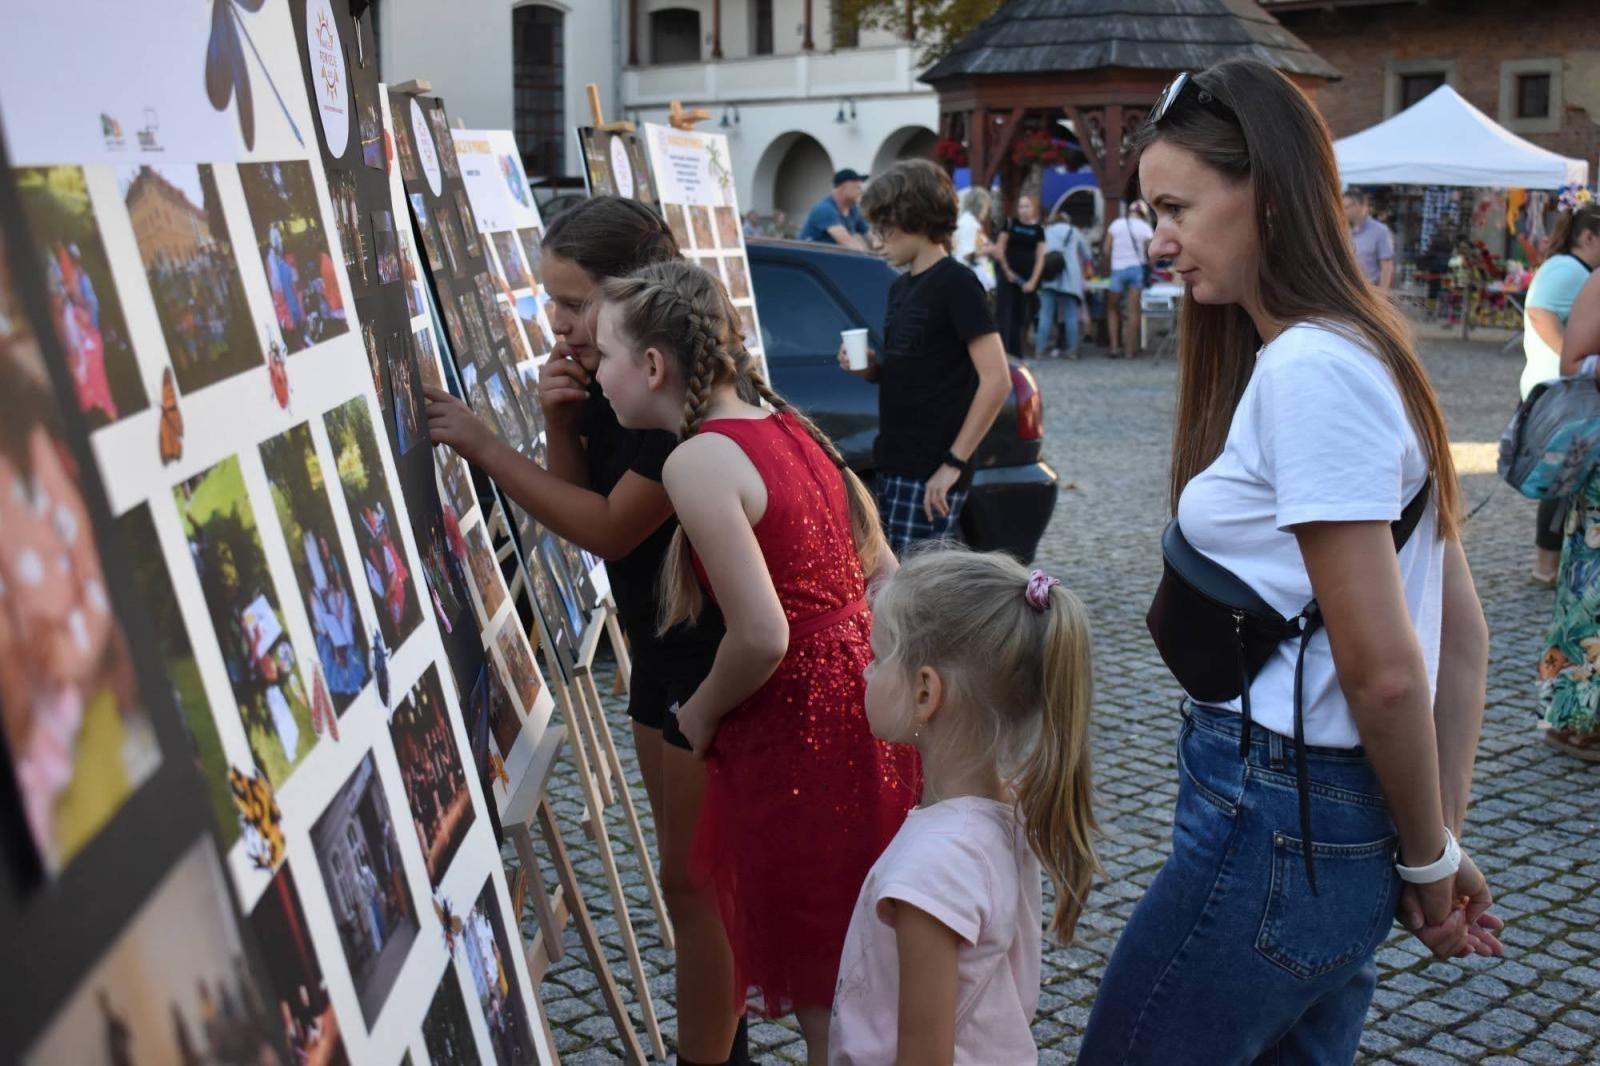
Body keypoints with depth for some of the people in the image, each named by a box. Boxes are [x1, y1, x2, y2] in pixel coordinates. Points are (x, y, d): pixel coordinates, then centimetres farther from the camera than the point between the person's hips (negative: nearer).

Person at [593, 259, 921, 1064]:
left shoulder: (696, 460, -17)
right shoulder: (789, 427, 8)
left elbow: (762, 637, -22)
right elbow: (883, 574, 12)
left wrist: (700, 713, -4)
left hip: (795, 726, -8)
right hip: (859, 700, 8)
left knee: (815, 975, 10)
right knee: (851, 956, 24)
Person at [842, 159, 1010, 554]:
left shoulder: (955, 284, -11)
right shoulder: (900, 287, 15)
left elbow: (996, 380, -17)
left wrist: (954, 463, -18)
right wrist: (870, 368, 3)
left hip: (930, 474, -9)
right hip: (895, 464, 9)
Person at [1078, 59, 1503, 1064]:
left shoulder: (1309, 370, -19)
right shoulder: (1368, 352, 11)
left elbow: (1384, 670, -20)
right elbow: (1463, 633, 13)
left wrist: (1426, 861, -5)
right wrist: (1444, 840, 11)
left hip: (1275, 825, -9)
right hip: (1346, 824, 9)